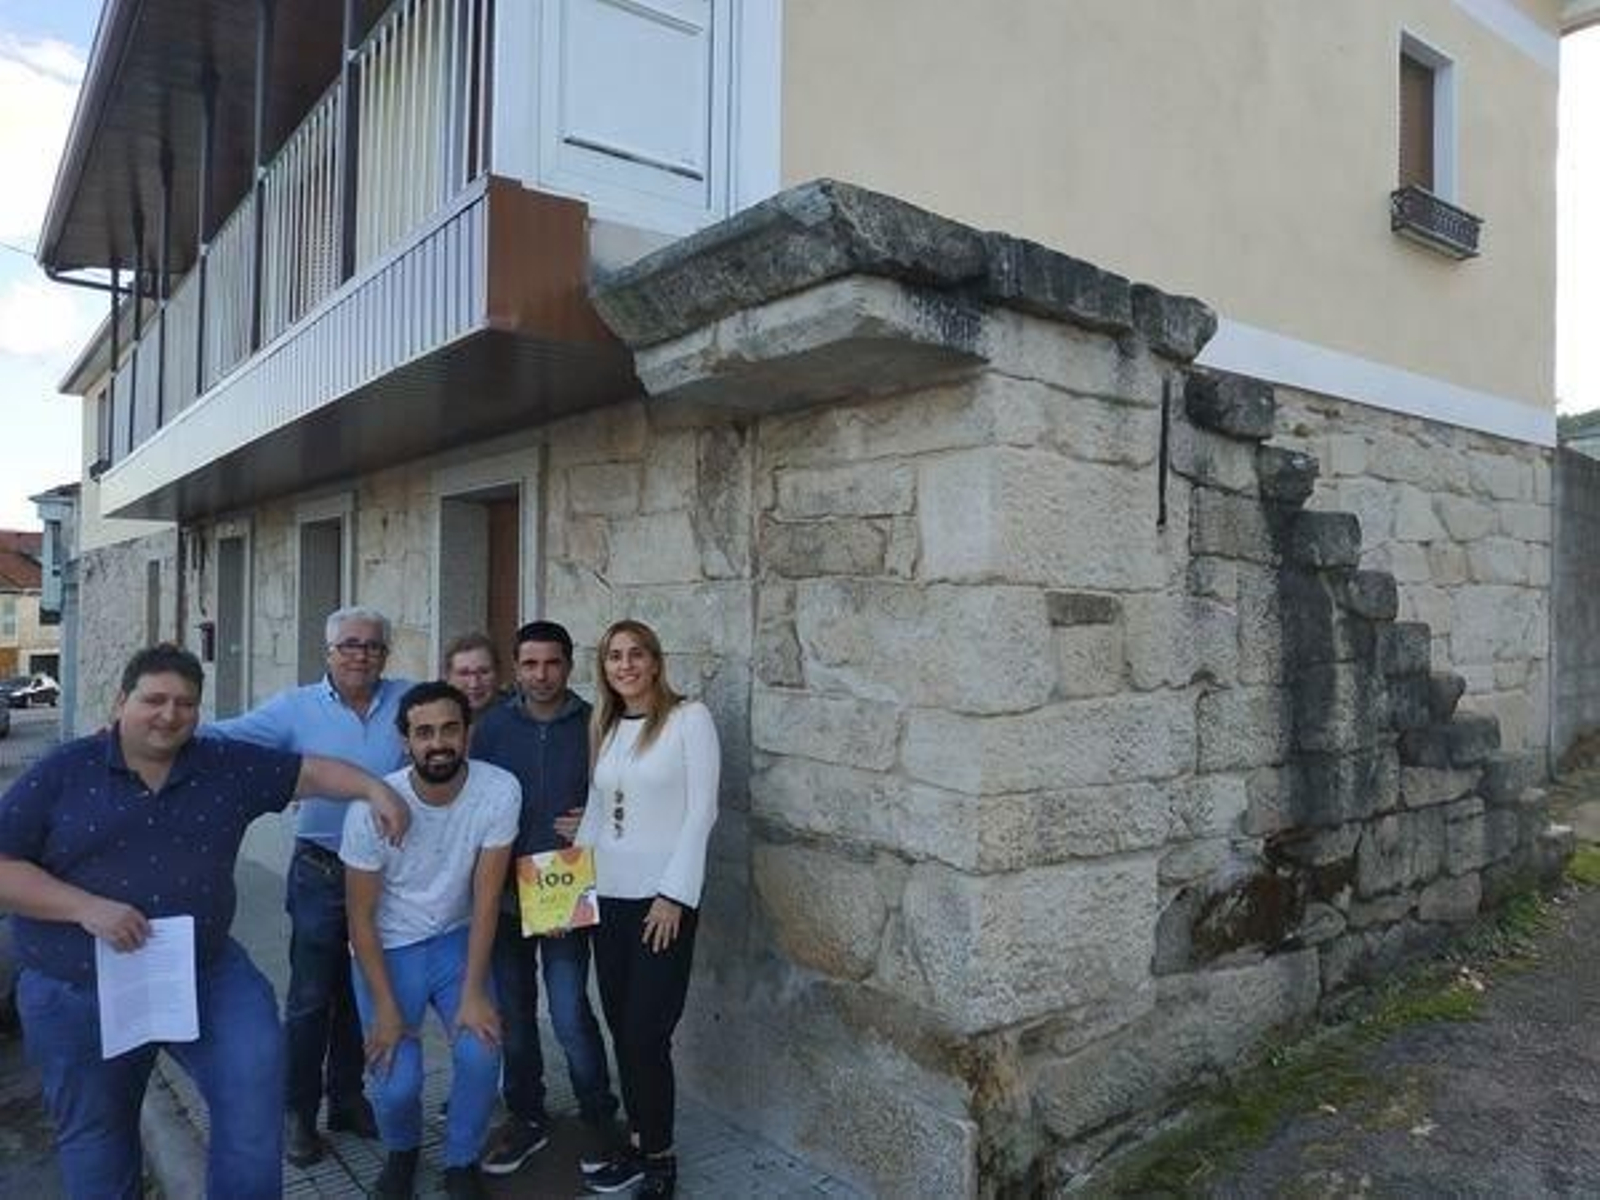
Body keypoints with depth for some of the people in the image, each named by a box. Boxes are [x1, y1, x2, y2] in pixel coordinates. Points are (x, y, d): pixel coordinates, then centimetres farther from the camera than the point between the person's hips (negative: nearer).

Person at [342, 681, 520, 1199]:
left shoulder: (500, 791, -23)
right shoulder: (373, 806, -24)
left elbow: (486, 896, -16)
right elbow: (361, 915, -12)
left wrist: (474, 993, -16)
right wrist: (385, 1006, -13)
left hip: (456, 939, 1)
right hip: (388, 948, -1)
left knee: (481, 1053, -16)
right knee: (396, 1082, -9)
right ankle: (402, 1150, 28)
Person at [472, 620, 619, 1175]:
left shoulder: (592, 725, -4)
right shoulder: (494, 725, 0)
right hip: (503, 889, 3)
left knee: (569, 1016, -4)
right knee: (513, 1011, 13)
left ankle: (600, 1118, 19)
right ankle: (525, 1117, 33)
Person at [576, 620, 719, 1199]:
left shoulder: (689, 718, -7)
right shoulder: (605, 728, 10)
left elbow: (701, 810, -10)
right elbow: (595, 810, 15)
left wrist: (674, 896, -14)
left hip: (663, 899, -5)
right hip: (607, 897, 5)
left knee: (645, 1034, -2)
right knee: (622, 1027, 11)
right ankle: (637, 1142, 28)